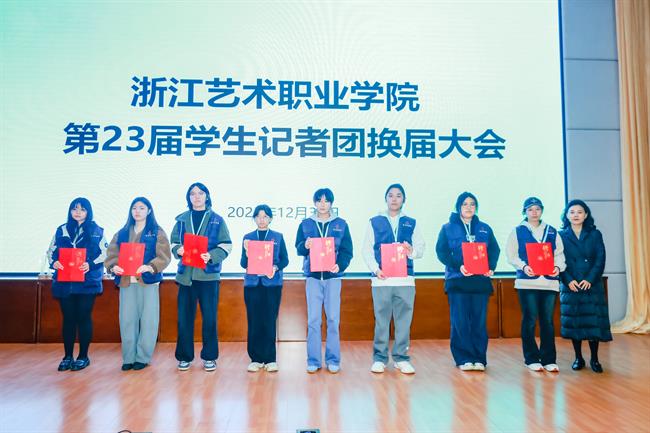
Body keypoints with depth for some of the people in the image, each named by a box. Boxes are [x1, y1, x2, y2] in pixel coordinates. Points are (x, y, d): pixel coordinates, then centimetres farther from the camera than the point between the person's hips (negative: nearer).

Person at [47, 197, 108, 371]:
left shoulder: (96, 231, 4)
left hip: (87, 282, -2)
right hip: (64, 282, 3)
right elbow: (51, 251, 13)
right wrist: (53, 262, -8)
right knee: (68, 318, 6)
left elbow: (105, 253, -1)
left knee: (84, 317, 2)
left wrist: (91, 264, -17)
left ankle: (83, 356, 11)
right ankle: (67, 356, 15)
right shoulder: (61, 230, 13)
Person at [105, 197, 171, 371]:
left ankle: (143, 357, 11)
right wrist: (113, 266, -15)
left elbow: (164, 256, -7)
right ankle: (129, 357, 14)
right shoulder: (122, 233, 14)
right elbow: (111, 254, 7)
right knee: (127, 320, 3)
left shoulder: (157, 232, 3)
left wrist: (150, 267, -24)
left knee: (147, 320, 0)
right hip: (126, 281, 3)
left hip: (148, 281, -3)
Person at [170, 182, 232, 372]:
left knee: (209, 317, 2)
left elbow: (226, 245, 1)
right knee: (184, 317, 4)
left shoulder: (216, 220, 5)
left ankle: (209, 357, 14)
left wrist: (211, 256, -16)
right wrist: (178, 250, -12)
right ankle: (185, 356, 17)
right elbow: (173, 242, 11)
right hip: (186, 274, 2)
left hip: (209, 273, -2)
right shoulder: (182, 219, 11)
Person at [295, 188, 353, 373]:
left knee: (333, 319, 1)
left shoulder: (341, 224, 7)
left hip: (333, 276, 0)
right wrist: (305, 246, -16)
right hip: (312, 276, 1)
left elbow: (347, 251, 3)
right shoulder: (306, 224, 9)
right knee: (313, 319, 2)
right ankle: (313, 360, 10)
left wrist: (340, 265, -15)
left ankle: (333, 360, 11)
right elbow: (298, 249, 7)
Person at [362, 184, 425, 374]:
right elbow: (367, 250, 3)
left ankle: (401, 358, 14)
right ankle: (379, 358, 11)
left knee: (404, 321, 3)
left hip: (405, 279, 2)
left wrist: (412, 251, -15)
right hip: (381, 279, -1)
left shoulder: (411, 223, 14)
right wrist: (375, 268, -12)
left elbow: (420, 248, 8)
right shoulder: (374, 222, 10)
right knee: (381, 321, 2)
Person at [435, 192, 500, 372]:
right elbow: (441, 252, -2)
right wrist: (458, 266, -16)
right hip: (457, 280, -2)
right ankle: (464, 359, 5)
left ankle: (479, 358, 10)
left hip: (480, 280, 2)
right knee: (460, 322, -3)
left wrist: (491, 267, -8)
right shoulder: (448, 228, 7)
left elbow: (494, 250, 11)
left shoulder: (484, 228, 15)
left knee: (479, 321, 2)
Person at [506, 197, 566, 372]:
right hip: (527, 281, -2)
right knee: (530, 320, -1)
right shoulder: (517, 231, 7)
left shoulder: (552, 232, 15)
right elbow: (511, 255, 2)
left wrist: (558, 267, -7)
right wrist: (524, 266, -14)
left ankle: (549, 359, 12)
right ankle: (531, 359, 9)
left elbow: (559, 254, 12)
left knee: (548, 321, 3)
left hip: (549, 281, 2)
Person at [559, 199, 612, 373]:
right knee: (573, 321, 3)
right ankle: (578, 358, 14)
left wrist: (590, 279, -13)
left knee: (594, 321, -1)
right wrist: (568, 280, -13)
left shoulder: (595, 234, 7)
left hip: (592, 285, 0)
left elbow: (600, 260, 0)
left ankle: (594, 359, 11)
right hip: (570, 286, 0)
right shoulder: (561, 235, 5)